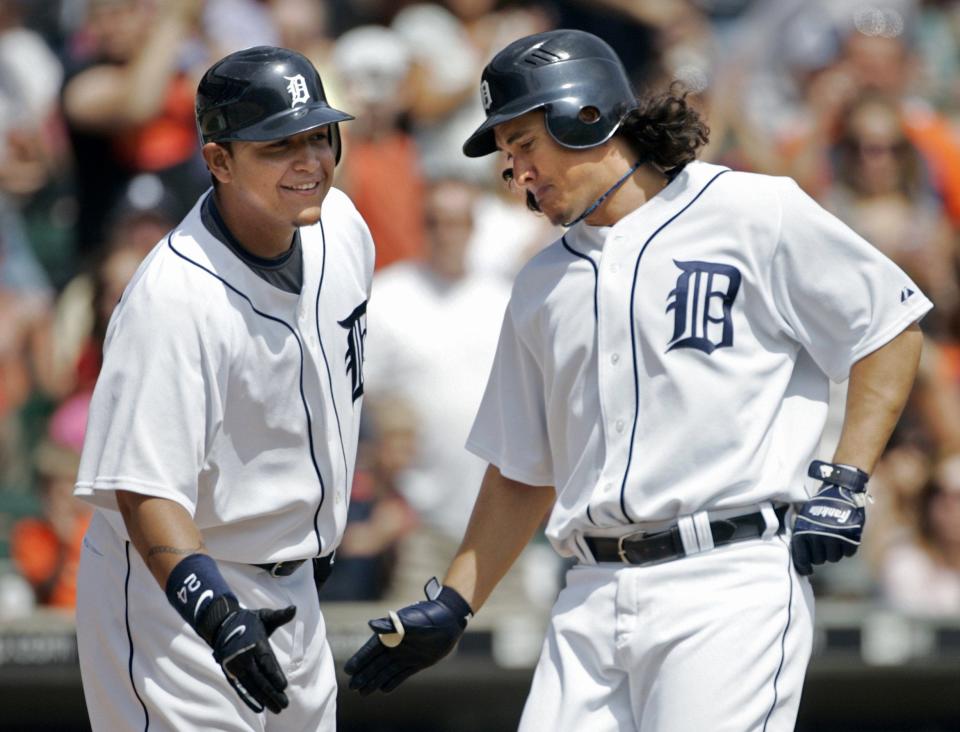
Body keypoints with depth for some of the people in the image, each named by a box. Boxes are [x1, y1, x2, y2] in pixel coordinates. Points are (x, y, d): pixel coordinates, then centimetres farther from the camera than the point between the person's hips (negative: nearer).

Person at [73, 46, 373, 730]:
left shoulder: (341, 226, -1)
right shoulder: (176, 298, -26)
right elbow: (142, 490, -30)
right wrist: (214, 613, -43)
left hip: (290, 595, 8)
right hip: (172, 594, -8)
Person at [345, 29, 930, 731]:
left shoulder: (752, 213, 0)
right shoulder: (543, 284, 20)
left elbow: (892, 324, 3)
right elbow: (523, 472, 24)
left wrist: (845, 481, -5)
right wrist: (452, 606, 17)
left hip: (729, 587, -6)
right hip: (594, 597, 6)